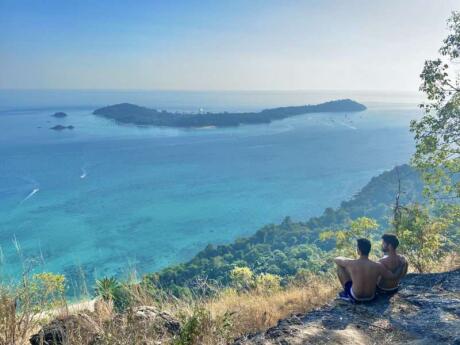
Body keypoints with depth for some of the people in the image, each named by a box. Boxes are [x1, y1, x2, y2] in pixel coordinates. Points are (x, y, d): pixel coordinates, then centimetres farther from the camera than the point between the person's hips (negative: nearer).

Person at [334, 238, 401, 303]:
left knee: (340, 266, 6)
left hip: (355, 296, -2)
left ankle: (347, 294, 18)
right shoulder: (378, 266, -21)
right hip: (371, 297, 2)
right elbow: (393, 277, -8)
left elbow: (336, 259, -4)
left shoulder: (352, 264, -23)